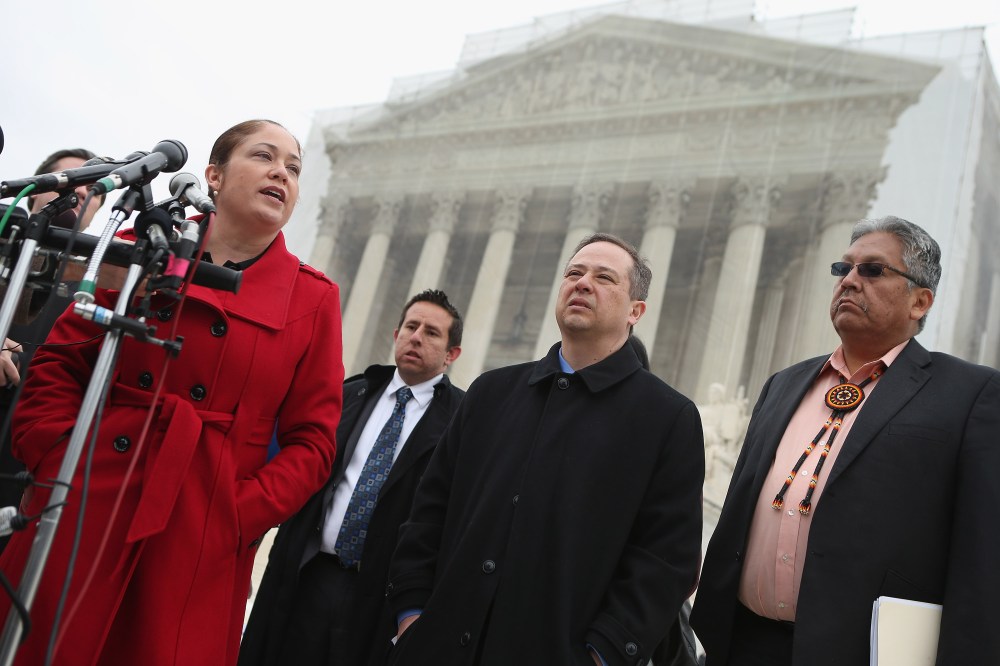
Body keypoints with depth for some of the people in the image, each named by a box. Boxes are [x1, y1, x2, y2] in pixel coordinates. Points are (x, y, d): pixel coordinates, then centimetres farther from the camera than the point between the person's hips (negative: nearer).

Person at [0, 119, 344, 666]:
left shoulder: (315, 298, 4)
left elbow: (312, 440, 1)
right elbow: (58, 364, 8)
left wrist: (241, 515, -10)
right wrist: (55, 463, -5)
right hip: (79, 513, 1)